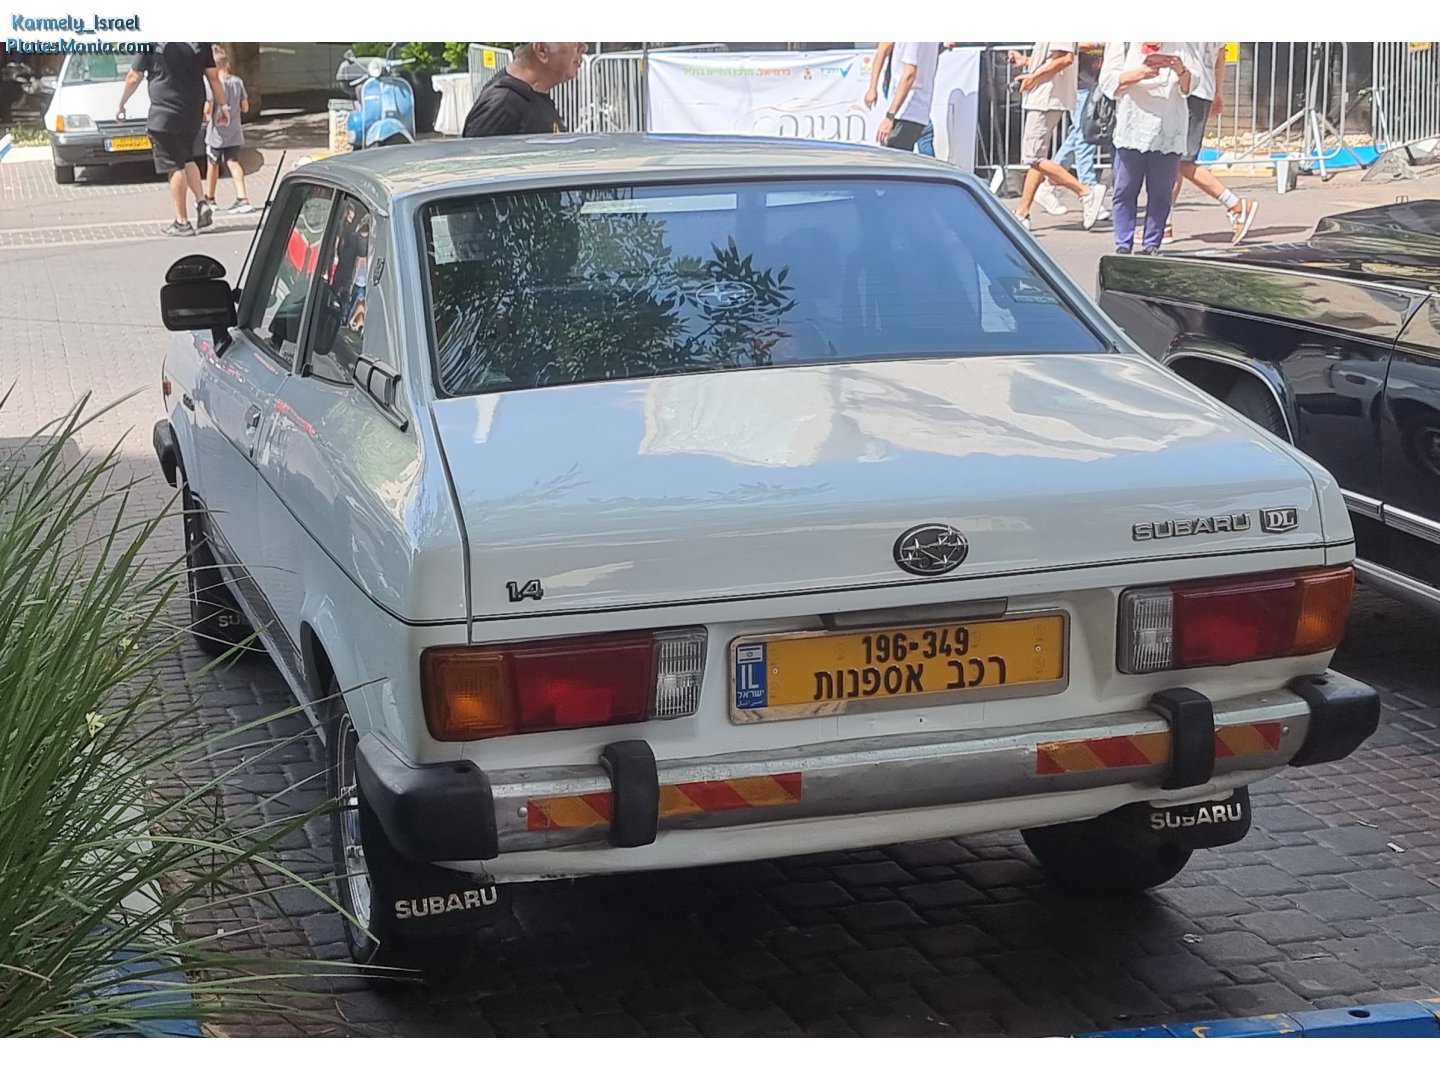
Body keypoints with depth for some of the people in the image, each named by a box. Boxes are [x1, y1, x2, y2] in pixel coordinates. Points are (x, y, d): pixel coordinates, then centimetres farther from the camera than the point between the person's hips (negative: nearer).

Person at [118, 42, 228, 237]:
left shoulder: (151, 42, -7)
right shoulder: (201, 42, 0)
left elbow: (133, 77, 0)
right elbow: (213, 76, 5)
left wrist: (121, 105, 13)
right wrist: (223, 106, 16)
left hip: (164, 116, -4)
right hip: (193, 114, 4)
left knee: (175, 166, 0)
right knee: (187, 160, 23)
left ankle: (182, 222, 2)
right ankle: (201, 203, 6)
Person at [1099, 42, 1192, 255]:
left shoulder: (1179, 43, 11)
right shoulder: (1123, 41, 6)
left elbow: (1189, 86, 7)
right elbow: (1108, 80, -3)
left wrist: (1181, 71, -15)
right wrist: (1139, 74, -19)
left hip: (1168, 131, 1)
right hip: (1132, 128, -1)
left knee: (1161, 192, 2)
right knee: (1125, 191, 0)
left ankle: (1152, 245, 10)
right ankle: (1123, 245, 7)